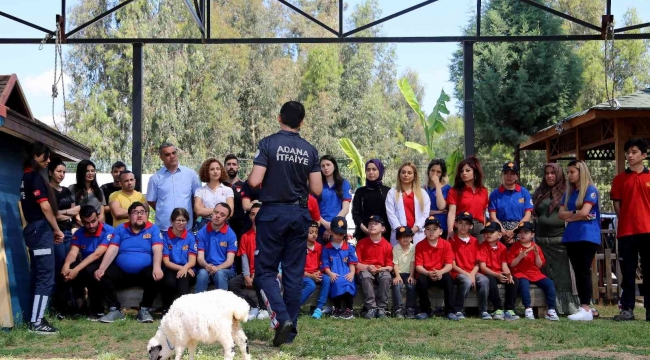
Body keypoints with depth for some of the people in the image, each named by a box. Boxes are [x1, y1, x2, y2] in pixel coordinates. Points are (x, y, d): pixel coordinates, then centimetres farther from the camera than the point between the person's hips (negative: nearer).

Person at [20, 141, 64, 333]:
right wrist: (57, 230, -7)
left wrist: (52, 230, 9)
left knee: (38, 276, 12)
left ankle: (36, 318, 15)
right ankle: (36, 323, -11)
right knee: (46, 277, -9)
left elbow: (33, 206, 14)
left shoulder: (27, 176, 16)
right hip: (41, 230, -10)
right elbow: (45, 206, -17)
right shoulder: (35, 176, -12)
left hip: (34, 229, 10)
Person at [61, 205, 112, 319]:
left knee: (90, 271, -37)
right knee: (67, 271, -27)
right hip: (85, 267, 4)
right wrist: (66, 265, -39)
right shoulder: (79, 233, 1)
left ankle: (97, 310, -20)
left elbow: (97, 254, -25)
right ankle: (78, 301, -7)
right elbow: (73, 253, -14)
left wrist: (77, 270, -36)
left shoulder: (108, 231, -14)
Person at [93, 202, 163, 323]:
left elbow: (157, 250, -11)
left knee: (155, 278, -32)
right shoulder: (121, 229, 10)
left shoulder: (153, 229, 3)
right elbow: (112, 250, 0)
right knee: (104, 276, -24)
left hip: (144, 272, -2)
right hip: (121, 272, 2)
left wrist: (157, 267, -31)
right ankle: (114, 310, -11)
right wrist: (101, 269, -16)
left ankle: (144, 310, -13)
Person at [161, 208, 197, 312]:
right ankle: (167, 309, -17)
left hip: (187, 272, 1)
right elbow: (166, 261, -1)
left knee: (183, 277, -36)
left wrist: (185, 268, -25)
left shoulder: (190, 237, 6)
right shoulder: (165, 236, 2)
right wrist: (181, 268, -16)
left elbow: (192, 261, -2)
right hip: (170, 270, -1)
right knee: (170, 282, -35)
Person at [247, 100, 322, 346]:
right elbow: (317, 190, 2)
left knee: (265, 270, 4)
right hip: (299, 215, 3)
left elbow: (254, 181, -15)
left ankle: (282, 317, -15)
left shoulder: (268, 144, -8)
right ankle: (291, 328, 11)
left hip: (273, 213, -3)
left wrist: (250, 176, 8)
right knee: (294, 272, 9)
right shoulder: (310, 150, 3)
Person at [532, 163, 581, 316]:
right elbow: (533, 214, 18)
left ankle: (567, 307, -4)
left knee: (563, 274, -6)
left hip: (561, 239, -3)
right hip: (542, 239, 3)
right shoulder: (539, 193, 16)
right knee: (547, 276, 2)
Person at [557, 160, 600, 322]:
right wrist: (576, 214, -8)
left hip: (587, 236, -7)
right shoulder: (569, 192, 16)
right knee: (577, 272, 6)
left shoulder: (591, 190, -5)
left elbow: (584, 212, -15)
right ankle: (583, 307, 8)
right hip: (571, 237, 7)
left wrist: (570, 216, 1)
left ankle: (586, 310, -12)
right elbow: (561, 214, 8)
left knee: (584, 271, -11)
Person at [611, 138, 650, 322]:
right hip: (626, 231, 1)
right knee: (628, 272, 4)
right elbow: (616, 203, 8)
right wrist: (626, 221, 1)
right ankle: (627, 309, 8)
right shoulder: (620, 179, 6)